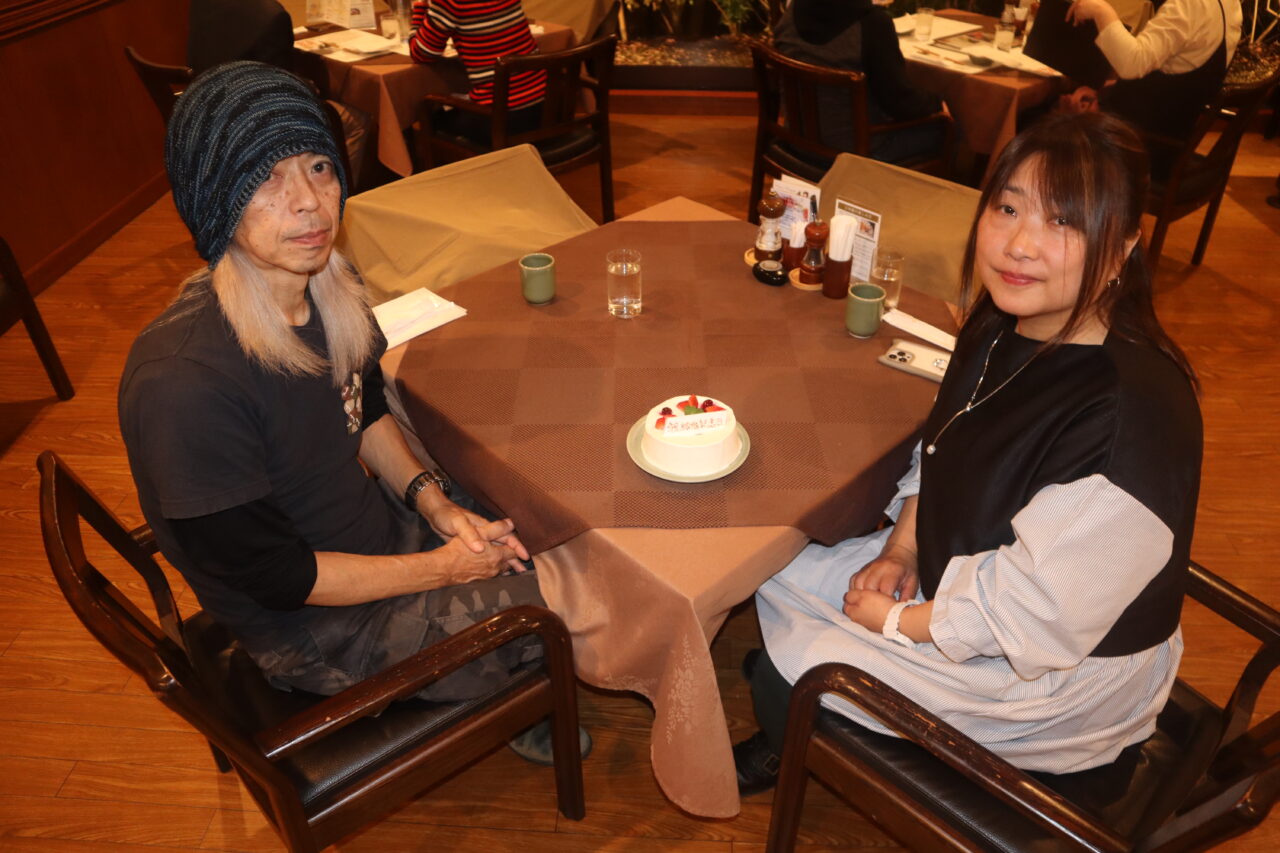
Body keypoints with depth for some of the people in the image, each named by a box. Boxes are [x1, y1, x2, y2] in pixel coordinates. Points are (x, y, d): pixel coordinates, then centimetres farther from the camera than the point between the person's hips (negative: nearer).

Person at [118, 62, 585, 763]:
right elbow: (271, 574, -24)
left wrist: (436, 506, -6)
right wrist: (442, 568, -17)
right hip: (314, 631, -7)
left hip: (381, 526, 7)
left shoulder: (327, 289, -9)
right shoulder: (181, 383, -33)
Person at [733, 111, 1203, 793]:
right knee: (777, 581, 9)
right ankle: (789, 742, 40)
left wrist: (895, 620, -16)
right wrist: (899, 550, -4)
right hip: (952, 572, 8)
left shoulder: (1131, 418, -35)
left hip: (1059, 679, -7)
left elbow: (1035, 618, -29)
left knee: (785, 672, -7)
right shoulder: (1002, 324, -8)